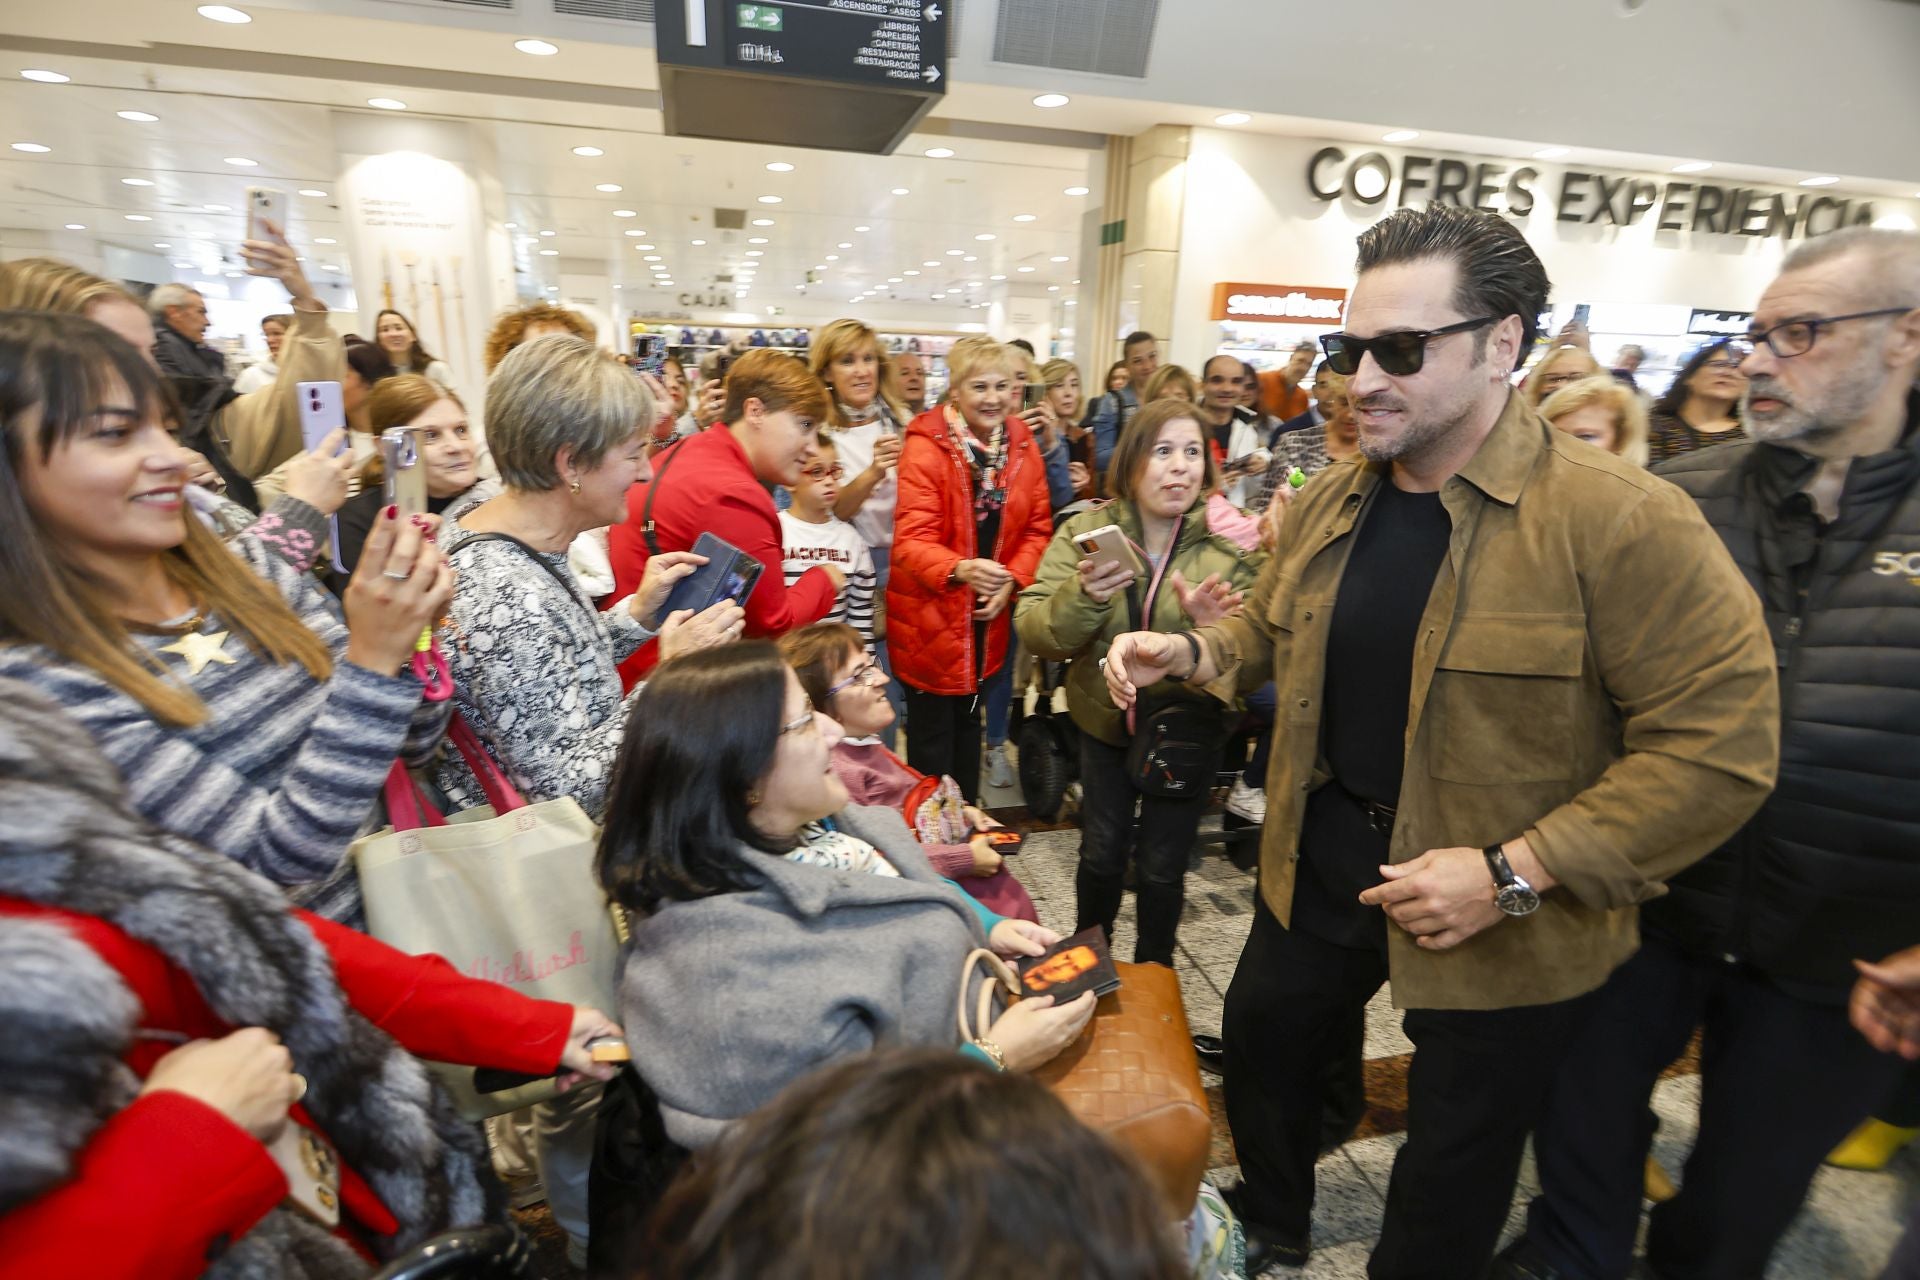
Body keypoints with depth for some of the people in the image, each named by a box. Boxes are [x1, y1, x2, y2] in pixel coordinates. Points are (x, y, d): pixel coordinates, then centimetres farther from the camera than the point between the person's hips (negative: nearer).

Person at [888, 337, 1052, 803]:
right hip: (931, 619, -6)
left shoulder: (1023, 445, 1)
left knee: (970, 724, 22)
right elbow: (911, 540, -23)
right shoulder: (926, 447, -17)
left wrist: (1012, 580, -11)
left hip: (988, 619, 6)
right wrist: (959, 569, -42)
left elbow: (1038, 528, 5)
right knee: (932, 734, 5)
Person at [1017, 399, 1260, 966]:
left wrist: (1210, 626, -35)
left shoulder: (1231, 543, -12)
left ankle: (1153, 974, 39)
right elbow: (1036, 635, -17)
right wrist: (1082, 596, -36)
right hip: (1105, 721, 1)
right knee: (1102, 854, 13)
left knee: (1162, 867, 10)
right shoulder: (1085, 531, -10)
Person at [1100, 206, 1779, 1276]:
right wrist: (1190, 653, -7)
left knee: (1453, 1169, 17)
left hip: (1502, 920, -5)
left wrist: (1515, 873, -25)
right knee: (1265, 1039, 26)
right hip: (1320, 862, 6)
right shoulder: (1326, 504, -1)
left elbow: (1719, 741, -21)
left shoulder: (1623, 521, -21)